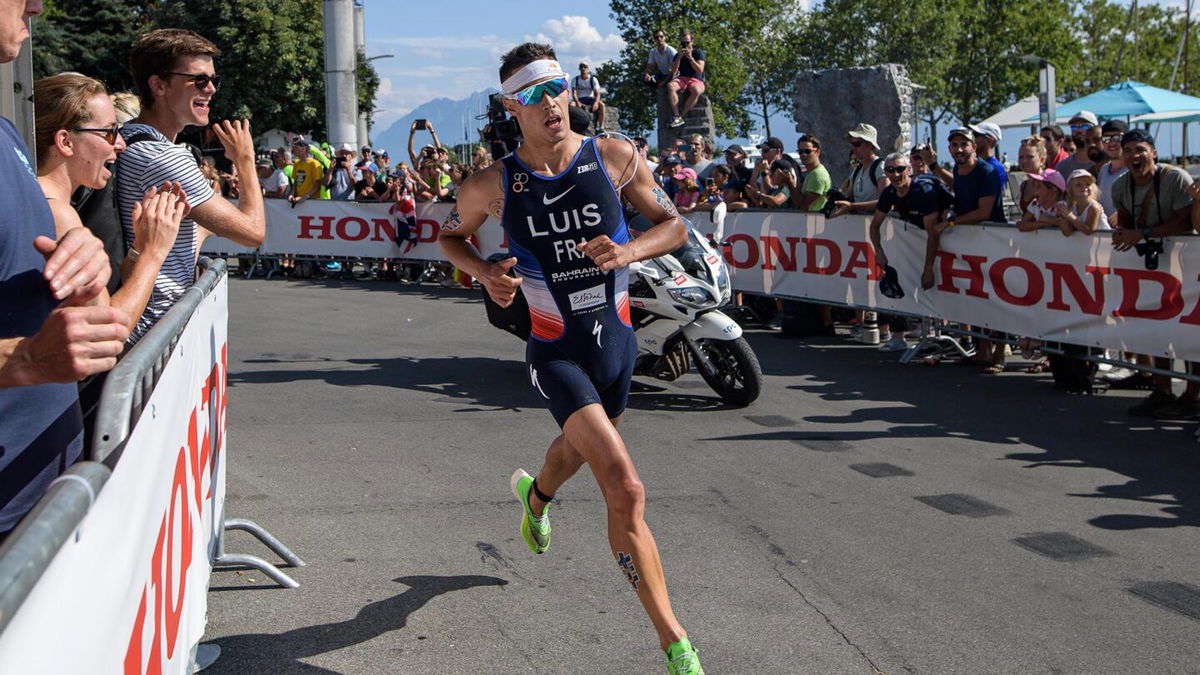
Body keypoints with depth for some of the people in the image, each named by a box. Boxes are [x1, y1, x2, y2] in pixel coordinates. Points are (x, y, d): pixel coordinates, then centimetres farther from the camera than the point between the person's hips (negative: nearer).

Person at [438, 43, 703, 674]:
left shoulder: (615, 157, -7)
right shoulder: (492, 185, -10)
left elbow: (674, 225, 2)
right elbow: (449, 234, 9)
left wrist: (627, 251, -18)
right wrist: (486, 273, -12)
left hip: (617, 342, 4)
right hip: (556, 354, -4)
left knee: (577, 448, 31)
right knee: (626, 491, -20)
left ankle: (534, 495, 69)